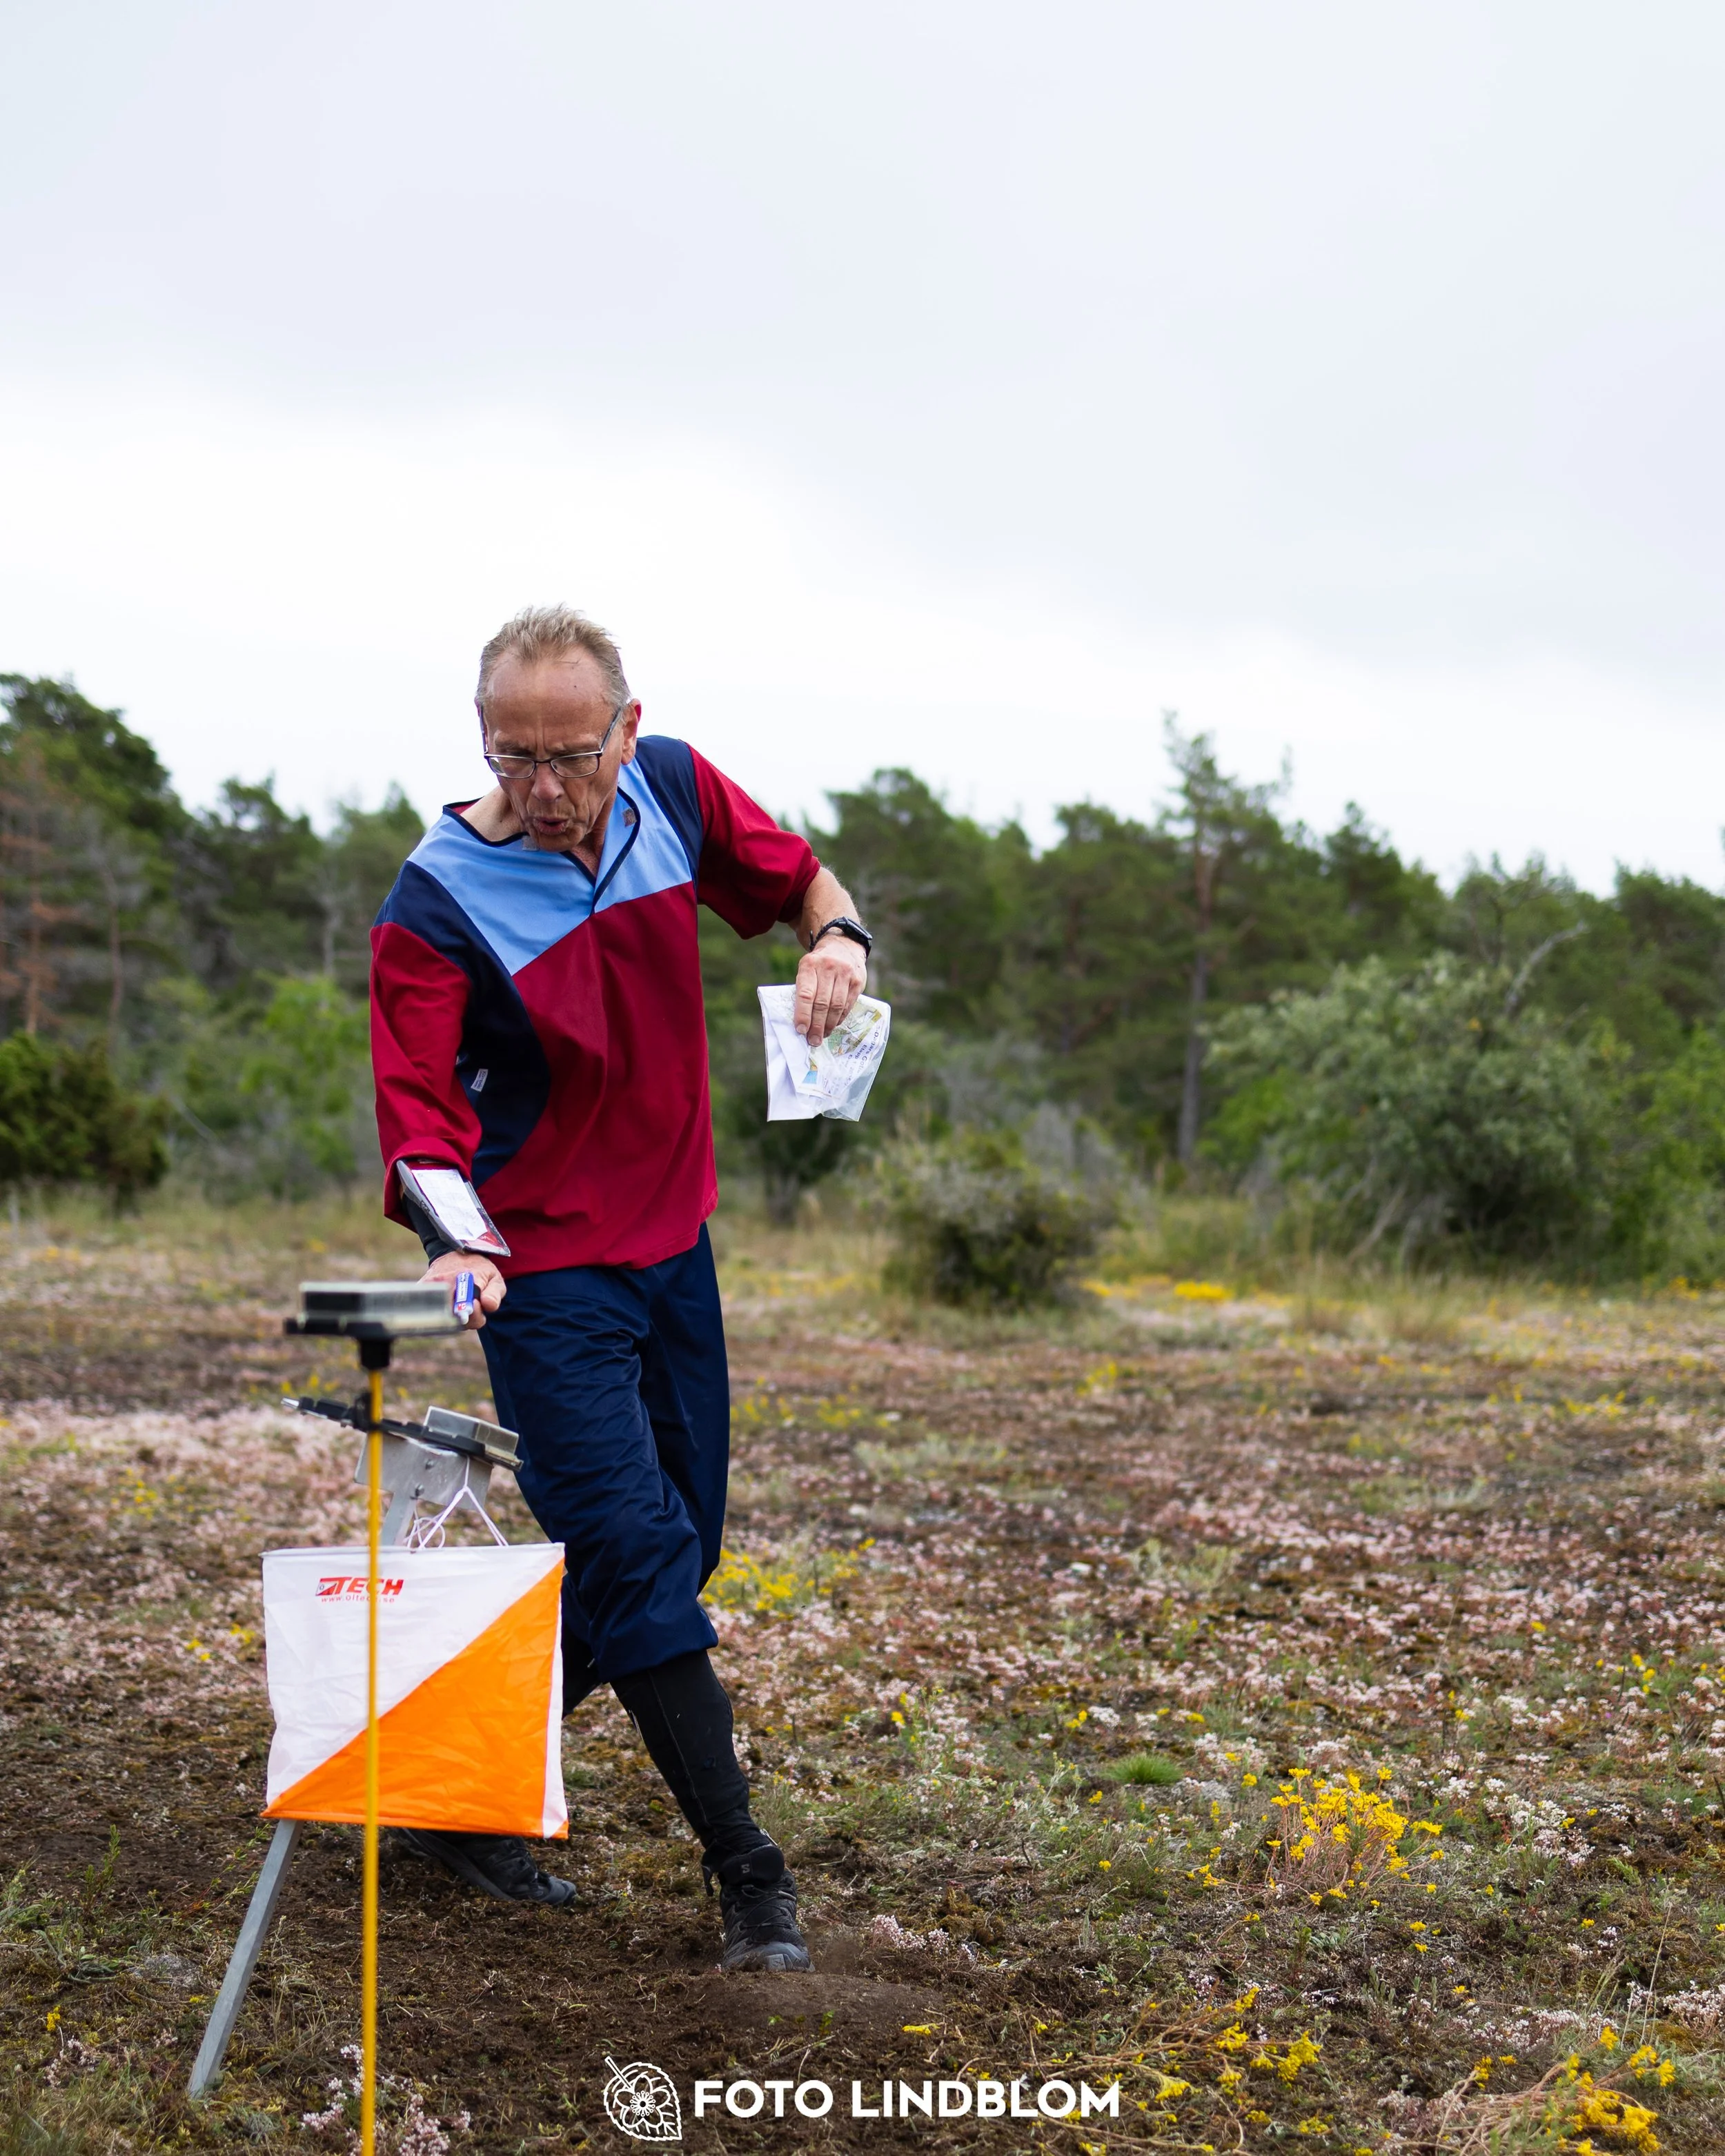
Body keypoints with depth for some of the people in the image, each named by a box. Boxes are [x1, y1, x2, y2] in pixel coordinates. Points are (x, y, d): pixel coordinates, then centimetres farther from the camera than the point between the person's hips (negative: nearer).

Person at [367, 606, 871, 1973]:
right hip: (547, 1269, -6)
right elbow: (419, 1108, -23)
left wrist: (839, 937, -11)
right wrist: (452, 1238, -42)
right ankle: (748, 1871, -3)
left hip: (675, 1245, 6)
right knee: (637, 1554, -12)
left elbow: (796, 880, 12)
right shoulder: (436, 907, -19)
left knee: (672, 1547, 11)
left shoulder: (674, 789, -5)